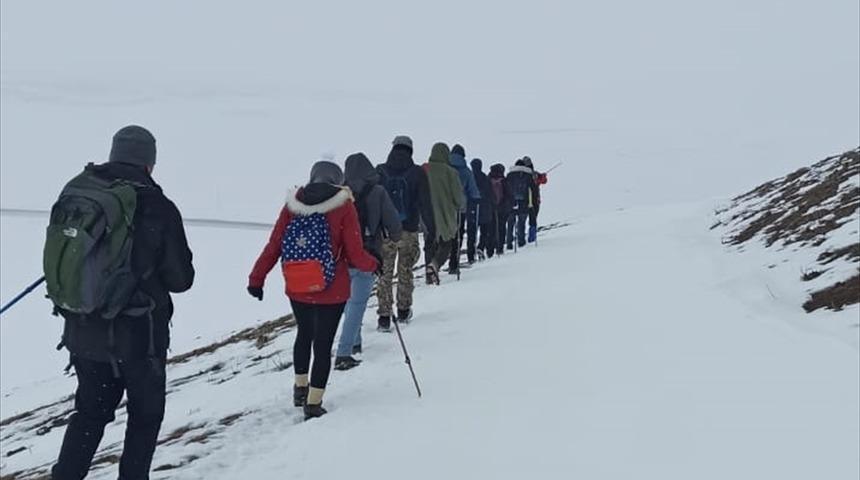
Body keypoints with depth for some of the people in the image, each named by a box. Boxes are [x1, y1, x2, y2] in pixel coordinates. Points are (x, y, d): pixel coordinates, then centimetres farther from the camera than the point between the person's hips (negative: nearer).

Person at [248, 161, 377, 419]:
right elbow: (355, 255, -11)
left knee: (304, 334, 26)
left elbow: (273, 246, -2)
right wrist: (373, 265, 9)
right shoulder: (343, 206, -10)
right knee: (323, 344, 8)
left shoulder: (293, 204, -3)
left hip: (297, 289, 4)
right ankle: (313, 404, 12)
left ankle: (301, 388, 39)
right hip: (332, 291, -4)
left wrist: (257, 278, 7)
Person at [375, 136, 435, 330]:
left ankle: (384, 316, -1)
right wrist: (430, 232, -1)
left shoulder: (379, 172, 0)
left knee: (384, 274, 4)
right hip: (408, 231, 0)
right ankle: (403, 310, 26)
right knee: (405, 272, 15)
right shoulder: (417, 173, -3)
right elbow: (426, 204, -4)